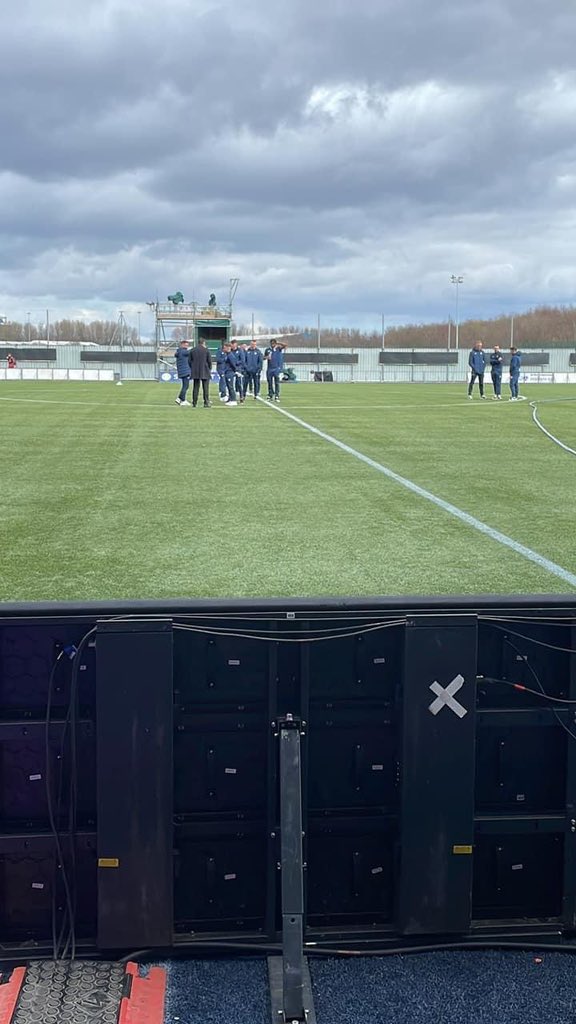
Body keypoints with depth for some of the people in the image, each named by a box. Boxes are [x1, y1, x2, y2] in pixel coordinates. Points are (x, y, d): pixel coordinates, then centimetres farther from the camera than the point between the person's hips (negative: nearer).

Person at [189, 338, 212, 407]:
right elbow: (209, 361, -4)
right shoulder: (206, 350, -5)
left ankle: (194, 403, 8)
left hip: (195, 372, 3)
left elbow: (190, 361, 7)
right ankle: (206, 403, -4)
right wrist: (210, 369, 10)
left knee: (195, 388, 9)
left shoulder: (192, 350, 6)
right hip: (205, 372, -3)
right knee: (205, 388, 0)